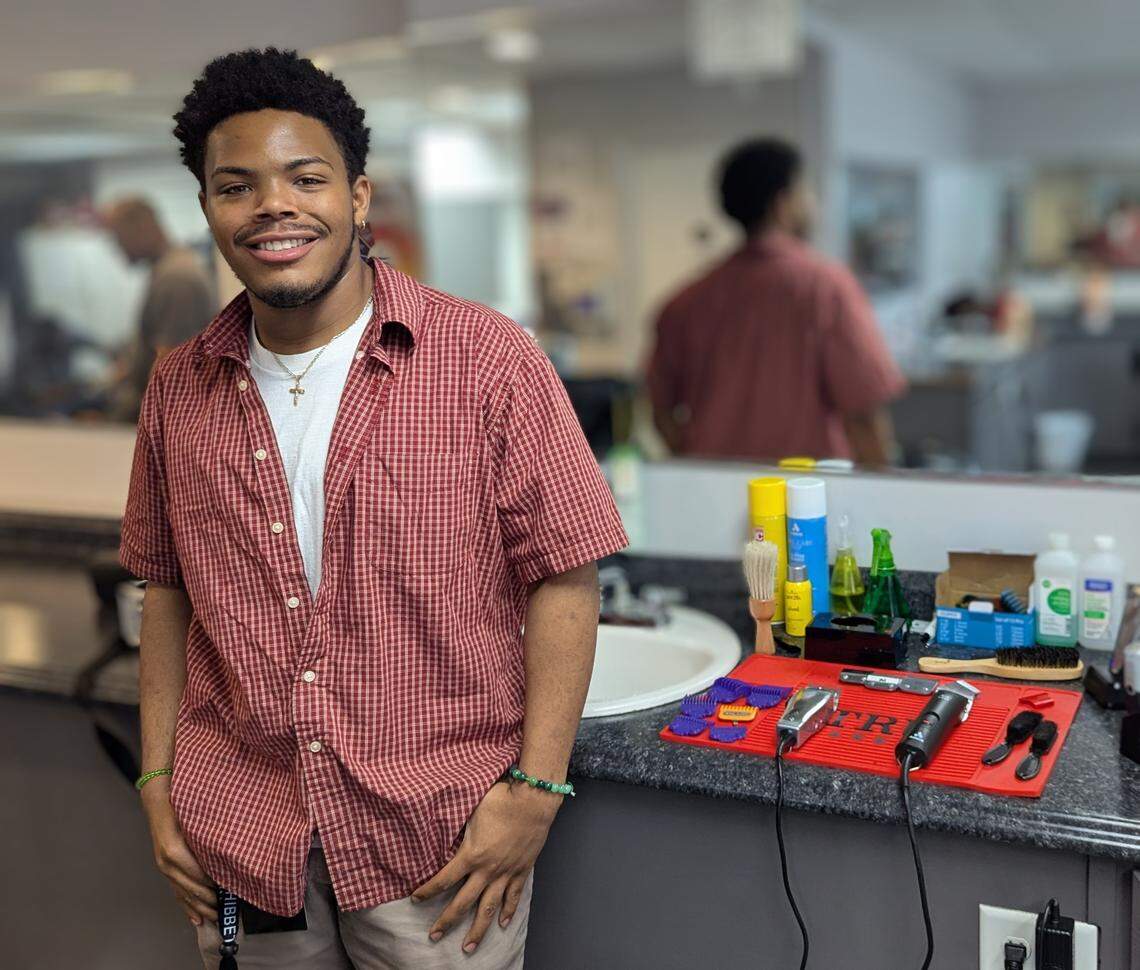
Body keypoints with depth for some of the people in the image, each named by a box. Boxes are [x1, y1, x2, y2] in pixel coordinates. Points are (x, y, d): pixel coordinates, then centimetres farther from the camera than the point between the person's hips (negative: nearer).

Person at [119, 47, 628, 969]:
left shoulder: (489, 361, -10)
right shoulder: (179, 389, 3)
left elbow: (563, 577, -9)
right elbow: (167, 588, 11)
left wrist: (538, 788, -13)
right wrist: (158, 780, 8)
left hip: (441, 839, -3)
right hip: (238, 838, 4)